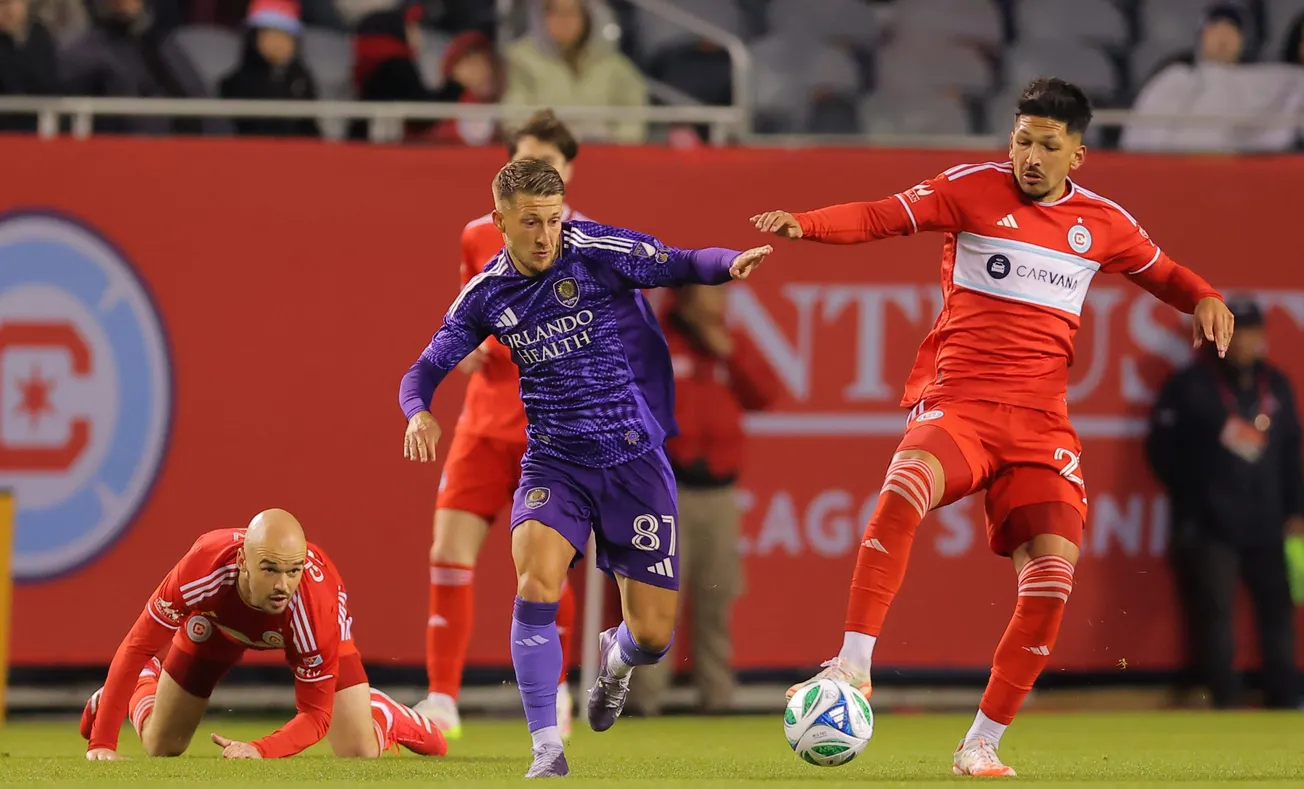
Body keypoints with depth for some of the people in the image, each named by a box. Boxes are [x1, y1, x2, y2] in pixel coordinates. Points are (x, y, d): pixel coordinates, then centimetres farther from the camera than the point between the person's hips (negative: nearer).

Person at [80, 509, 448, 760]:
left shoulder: (318, 606, -44)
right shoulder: (203, 570, -44)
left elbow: (315, 715, -34)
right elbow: (136, 647, -32)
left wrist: (260, 751, -52)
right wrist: (101, 743, -34)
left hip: (303, 629, -1)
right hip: (220, 621, 1)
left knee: (360, 755, -12)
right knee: (160, 748, 5)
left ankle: (384, 715, 25)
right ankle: (145, 684, 40)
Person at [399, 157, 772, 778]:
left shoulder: (595, 251, -11)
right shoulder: (486, 295, 0)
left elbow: (683, 266, -15)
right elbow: (428, 368, 7)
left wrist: (730, 264, -38)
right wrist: (419, 412, -16)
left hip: (634, 459, -2)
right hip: (554, 463, 2)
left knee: (653, 635, 0)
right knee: (536, 584, -25)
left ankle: (615, 656, 40)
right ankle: (546, 747, -15)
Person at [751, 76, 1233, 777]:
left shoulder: (1103, 223, 11)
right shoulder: (975, 189, 1)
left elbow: (1160, 273, 28)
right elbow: (884, 217, -7)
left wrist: (1203, 298, 6)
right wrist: (803, 224, -24)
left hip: (1040, 422, 3)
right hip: (957, 402, -3)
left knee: (1053, 573, -12)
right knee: (905, 489, -35)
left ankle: (981, 744, 1)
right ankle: (853, 666, -32)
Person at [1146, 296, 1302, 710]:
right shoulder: (1192, 385, -3)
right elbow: (1163, 446, -3)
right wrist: (1190, 499, -5)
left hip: (1265, 525, 5)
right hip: (1210, 528, -5)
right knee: (1214, 612, -7)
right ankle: (1224, 700, -3)